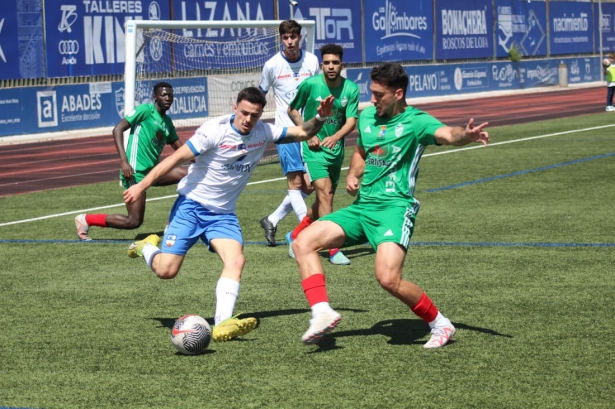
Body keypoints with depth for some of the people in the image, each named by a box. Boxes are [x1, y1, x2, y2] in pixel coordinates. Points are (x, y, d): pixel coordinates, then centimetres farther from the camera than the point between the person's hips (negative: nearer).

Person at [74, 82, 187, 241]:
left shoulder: (167, 122, 16)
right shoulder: (145, 110, -7)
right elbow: (118, 129, -14)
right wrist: (123, 161, -23)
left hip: (153, 170, 8)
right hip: (135, 172, -8)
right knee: (134, 221, -11)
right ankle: (85, 220, 6)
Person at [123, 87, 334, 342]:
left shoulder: (263, 132, 0)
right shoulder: (215, 130, -17)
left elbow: (302, 133, 8)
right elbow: (176, 158, -15)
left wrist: (320, 118, -13)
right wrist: (141, 186, -17)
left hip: (223, 215, 4)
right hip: (191, 206, -4)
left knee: (236, 261, -22)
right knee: (166, 271, -9)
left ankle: (223, 324, -29)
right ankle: (147, 247, 26)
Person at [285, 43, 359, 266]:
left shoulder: (351, 89, -6)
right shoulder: (310, 84, -11)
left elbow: (351, 120, -11)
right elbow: (292, 110, 2)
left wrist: (336, 137, -30)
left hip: (336, 147, 4)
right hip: (313, 147, -4)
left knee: (324, 199, 14)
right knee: (325, 193, -18)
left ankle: (295, 235, 36)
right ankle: (334, 249, -17)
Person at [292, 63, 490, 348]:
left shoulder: (416, 121, -8)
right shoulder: (366, 117, 13)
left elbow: (447, 134, -28)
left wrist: (466, 135, -52)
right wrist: (353, 175, 10)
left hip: (395, 207, -7)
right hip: (362, 206, 7)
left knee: (388, 278, -25)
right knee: (303, 243, -6)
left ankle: (440, 324, -4)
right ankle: (322, 312, -11)